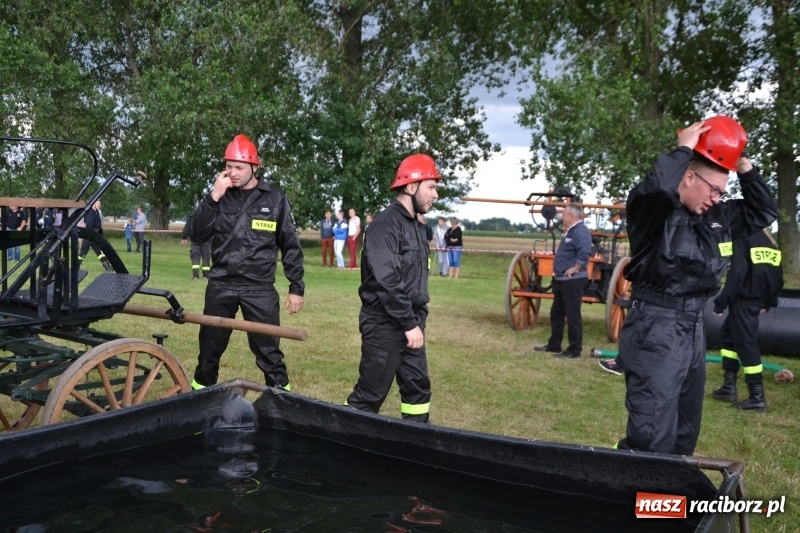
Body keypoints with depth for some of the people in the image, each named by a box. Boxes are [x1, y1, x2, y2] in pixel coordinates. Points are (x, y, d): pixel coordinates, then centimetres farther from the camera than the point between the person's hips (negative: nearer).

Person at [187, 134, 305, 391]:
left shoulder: (275, 198, -2)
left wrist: (296, 287, 0)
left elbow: (290, 245, 2)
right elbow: (196, 235, -5)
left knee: (268, 351, 0)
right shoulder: (219, 195, 3)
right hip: (220, 285, 2)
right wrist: (213, 198, -15)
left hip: (260, 288, -2)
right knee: (210, 348, 14)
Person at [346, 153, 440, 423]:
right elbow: (387, 281, -23)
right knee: (370, 394, -1)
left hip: (410, 323, 9)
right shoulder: (386, 225, -17)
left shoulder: (415, 226, 14)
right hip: (385, 324, -9)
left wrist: (419, 319, 15)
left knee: (418, 386, 13)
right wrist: (409, 323, -21)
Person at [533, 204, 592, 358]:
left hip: (573, 281, -11)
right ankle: (553, 345, 26)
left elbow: (585, 251, -30)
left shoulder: (580, 230, -16)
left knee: (572, 315, -4)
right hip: (561, 279, 11)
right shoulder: (570, 231, 17)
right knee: (556, 313, 16)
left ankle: (574, 350, 3)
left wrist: (575, 269, -23)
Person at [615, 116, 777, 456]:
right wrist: (683, 150, -19)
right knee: (653, 434, -10)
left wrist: (745, 169, 8)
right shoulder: (656, 209, -13)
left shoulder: (717, 217, 11)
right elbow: (656, 188, -36)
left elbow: (763, 213, 22)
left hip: (694, 327, 9)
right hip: (656, 329, -9)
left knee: (686, 427, 19)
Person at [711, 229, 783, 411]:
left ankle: (757, 397, 1)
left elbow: (736, 273, -19)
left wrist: (721, 302, -15)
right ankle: (729, 386, 20)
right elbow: (777, 275, 15)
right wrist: (768, 302, 24)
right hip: (757, 300, 9)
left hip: (742, 301, -9)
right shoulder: (770, 241, 13)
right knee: (727, 335, 20)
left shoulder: (742, 238, -12)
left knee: (746, 345, -3)